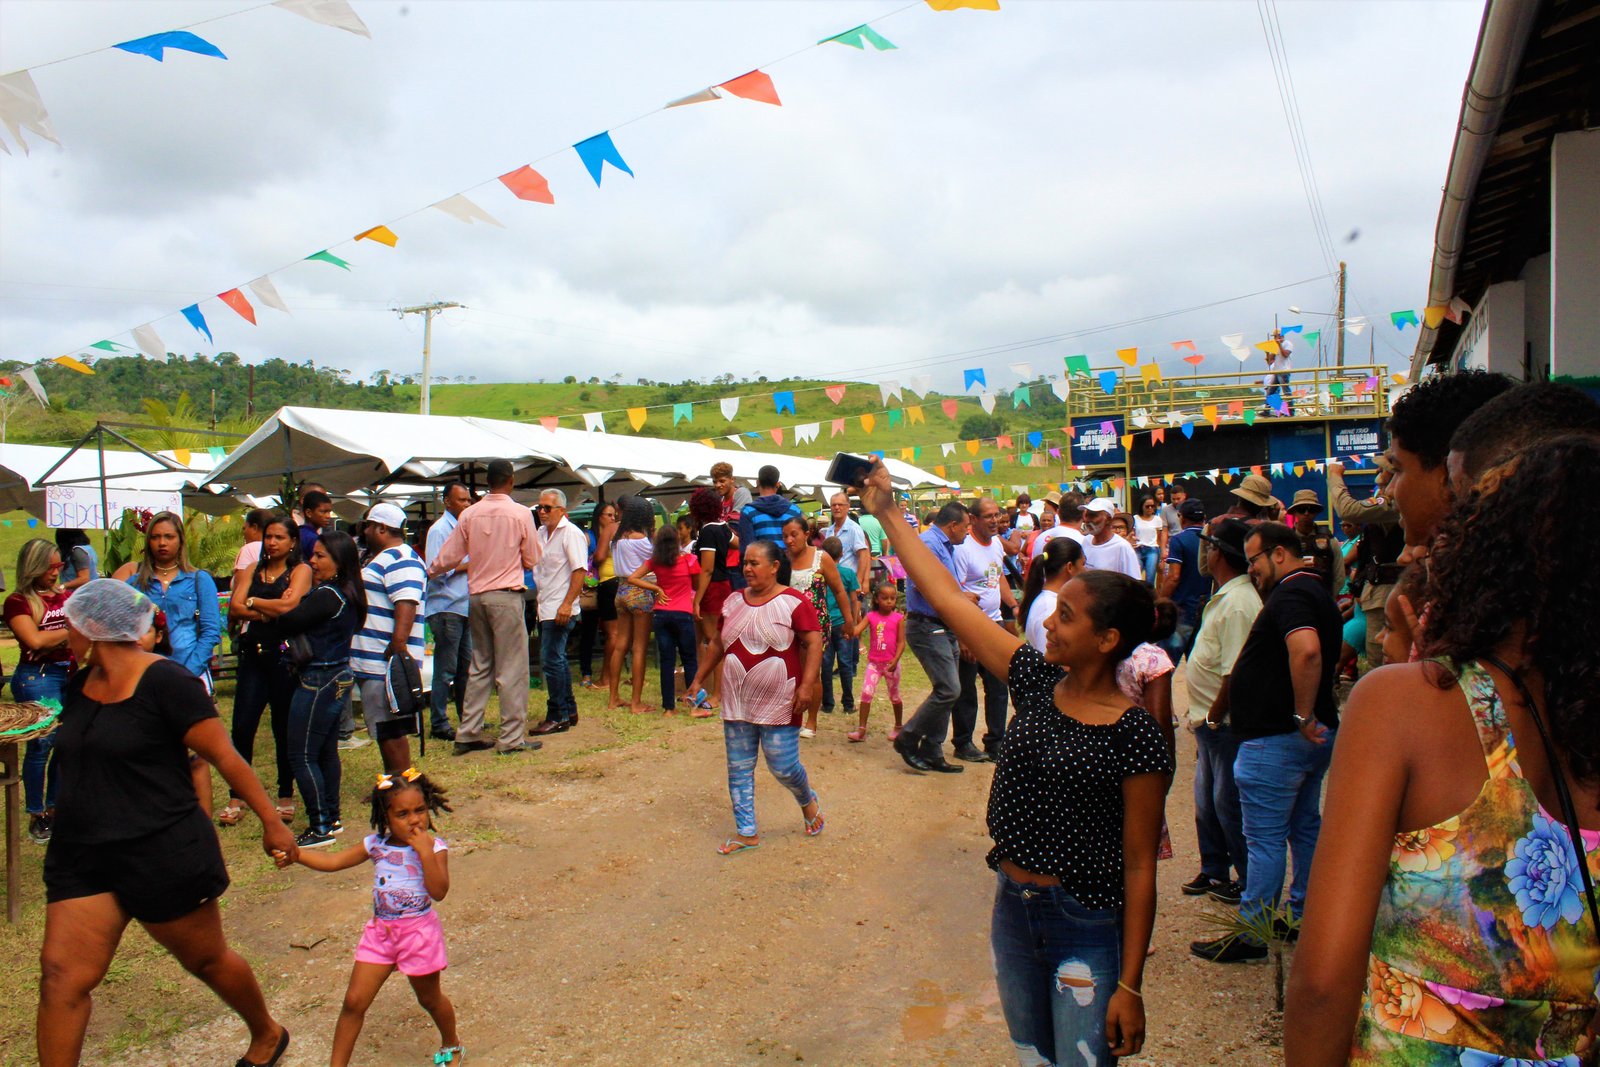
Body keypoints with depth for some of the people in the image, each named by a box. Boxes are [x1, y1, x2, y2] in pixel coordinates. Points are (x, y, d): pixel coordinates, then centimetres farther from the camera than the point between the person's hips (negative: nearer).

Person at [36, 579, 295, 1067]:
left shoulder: (165, 681, -16)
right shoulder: (80, 685, 7)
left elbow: (224, 756, -15)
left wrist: (272, 822, -13)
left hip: (164, 854, -6)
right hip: (81, 857, 6)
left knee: (206, 959, 11)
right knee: (60, 976, -2)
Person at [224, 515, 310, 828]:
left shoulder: (300, 571, 0)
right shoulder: (252, 570, 13)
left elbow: (288, 605, -16)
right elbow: (234, 609, 0)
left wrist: (252, 602, -3)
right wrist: (270, 610, -13)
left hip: (285, 656, -4)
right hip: (253, 654, 4)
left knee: (284, 727, 5)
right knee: (242, 726, 0)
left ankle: (286, 797, 17)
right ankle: (236, 798, 12)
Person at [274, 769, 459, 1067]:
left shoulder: (434, 848, -14)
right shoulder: (375, 845, -2)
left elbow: (439, 892, -25)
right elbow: (332, 861, -2)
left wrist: (425, 853, -31)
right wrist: (296, 855, -17)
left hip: (419, 932, -3)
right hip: (380, 931, 3)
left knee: (430, 998, 15)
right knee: (354, 1001, 1)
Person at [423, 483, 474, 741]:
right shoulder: (439, 530, -9)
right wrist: (467, 566, -14)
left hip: (465, 608, 8)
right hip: (446, 609, -8)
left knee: (465, 667, 14)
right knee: (445, 670, -4)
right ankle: (439, 725, 4)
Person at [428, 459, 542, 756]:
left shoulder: (469, 514, 2)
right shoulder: (521, 514, -8)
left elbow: (449, 558, 5)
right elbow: (532, 560, -1)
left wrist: (428, 572, 25)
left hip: (476, 596, 5)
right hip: (506, 595, -5)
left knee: (480, 666, 15)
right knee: (512, 668, 1)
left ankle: (468, 733, 19)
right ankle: (511, 737, 3)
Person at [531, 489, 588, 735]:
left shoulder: (571, 533, -10)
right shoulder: (541, 533, 15)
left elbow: (580, 571, -16)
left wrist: (567, 604, -21)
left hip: (560, 609, -9)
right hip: (545, 608, 9)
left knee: (551, 661, -9)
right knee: (557, 660, 14)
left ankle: (557, 716, -1)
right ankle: (569, 710, 24)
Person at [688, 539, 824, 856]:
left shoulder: (793, 602, -10)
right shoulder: (734, 602, 8)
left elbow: (814, 643, -13)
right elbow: (719, 644, 17)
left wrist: (807, 685, -22)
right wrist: (699, 679, 18)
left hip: (779, 704, -5)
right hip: (737, 702, 6)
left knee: (783, 767, 0)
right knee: (739, 769, 7)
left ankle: (808, 801, 32)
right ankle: (746, 833, 19)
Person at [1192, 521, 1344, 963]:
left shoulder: (1290, 594, -18)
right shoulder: (1315, 591, 16)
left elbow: (1306, 650, -36)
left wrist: (1302, 715, -29)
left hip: (1276, 738, -11)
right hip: (1312, 738, 11)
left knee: (1264, 839, -2)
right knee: (1305, 828, 19)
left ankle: (1250, 933, 6)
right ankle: (1302, 915, 31)